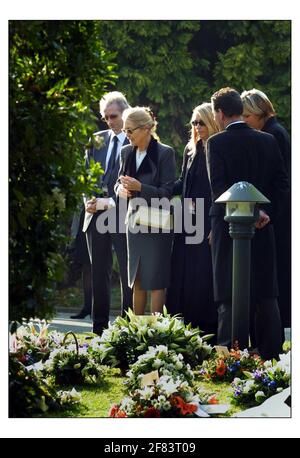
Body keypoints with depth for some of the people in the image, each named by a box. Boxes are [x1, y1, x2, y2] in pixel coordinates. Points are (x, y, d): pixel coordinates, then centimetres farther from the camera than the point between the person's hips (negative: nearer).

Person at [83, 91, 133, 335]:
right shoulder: (97, 140, 14)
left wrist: (111, 201, -16)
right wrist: (89, 201, -3)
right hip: (96, 215, 6)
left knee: (127, 275, -3)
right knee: (99, 274, 9)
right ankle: (99, 328, 13)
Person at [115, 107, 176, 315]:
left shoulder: (165, 153, -10)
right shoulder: (127, 152, 8)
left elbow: (167, 192, -12)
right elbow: (118, 183, 16)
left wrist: (140, 187, -24)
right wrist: (121, 189, -8)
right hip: (134, 221, 6)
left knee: (156, 282, -4)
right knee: (137, 282, 11)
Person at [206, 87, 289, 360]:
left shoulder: (217, 143, -8)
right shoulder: (268, 141, 5)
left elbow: (218, 187, -15)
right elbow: (282, 183, 2)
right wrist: (267, 213, 0)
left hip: (228, 226, -4)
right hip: (263, 227, 4)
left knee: (229, 297, 0)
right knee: (266, 295, 9)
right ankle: (271, 355, 9)